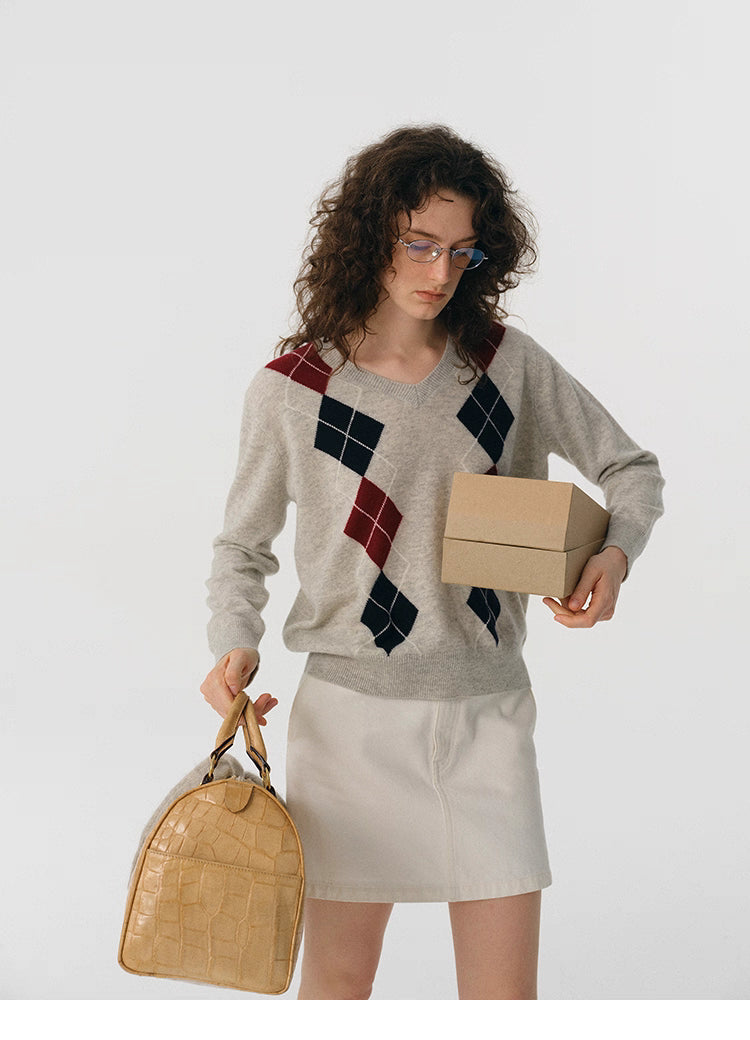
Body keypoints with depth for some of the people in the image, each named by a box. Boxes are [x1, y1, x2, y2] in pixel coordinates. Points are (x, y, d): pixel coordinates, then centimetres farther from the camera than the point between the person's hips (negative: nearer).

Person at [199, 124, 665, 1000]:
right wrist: (233, 645, -12)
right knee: (337, 983, 9)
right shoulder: (293, 388, -5)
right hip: (354, 712, -2)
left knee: (504, 1001, 5)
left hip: (488, 713, 2)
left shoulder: (509, 364, 0)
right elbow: (242, 544, 6)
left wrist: (615, 551, -10)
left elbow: (632, 469, 10)